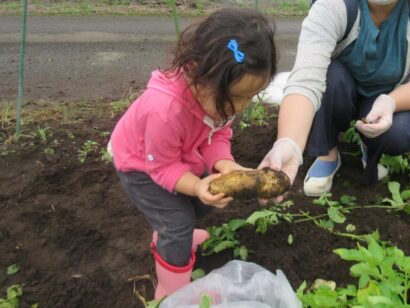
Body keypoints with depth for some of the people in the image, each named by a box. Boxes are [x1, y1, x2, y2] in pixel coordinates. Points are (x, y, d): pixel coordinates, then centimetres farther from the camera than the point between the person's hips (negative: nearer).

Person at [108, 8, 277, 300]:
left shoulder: (218, 93, -25)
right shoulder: (165, 110, -46)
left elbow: (218, 135, -13)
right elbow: (163, 166, -32)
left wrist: (224, 165, -33)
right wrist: (197, 186, -48)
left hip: (183, 156, 7)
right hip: (141, 163, -7)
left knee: (203, 203, 21)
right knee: (179, 223, -12)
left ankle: (167, 237, 51)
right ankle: (172, 292, 13)